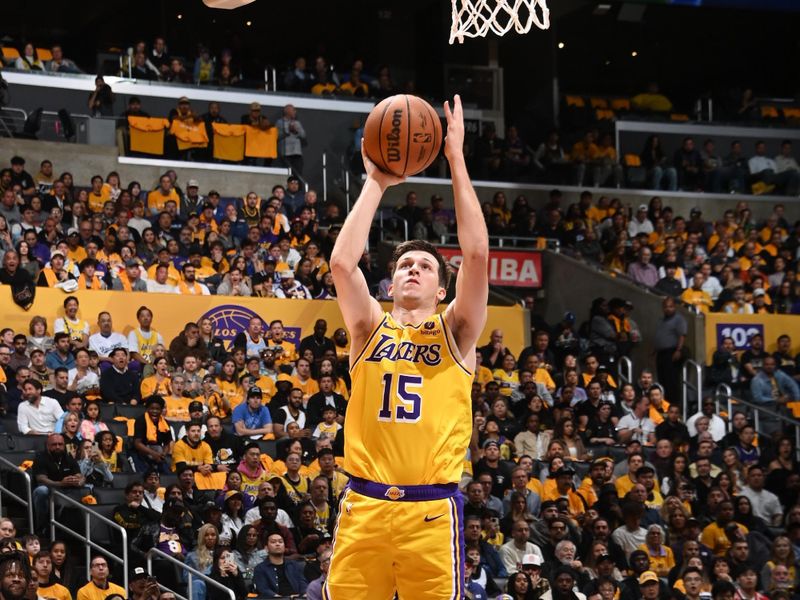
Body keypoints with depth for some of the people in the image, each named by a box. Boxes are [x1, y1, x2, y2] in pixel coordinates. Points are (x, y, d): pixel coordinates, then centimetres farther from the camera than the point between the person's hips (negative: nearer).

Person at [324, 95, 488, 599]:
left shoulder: (455, 331, 8)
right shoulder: (371, 328, 12)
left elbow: (477, 255, -6)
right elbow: (342, 263, -5)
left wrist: (456, 159, -4)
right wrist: (376, 183, -1)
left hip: (433, 510, -1)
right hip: (364, 506, 1)